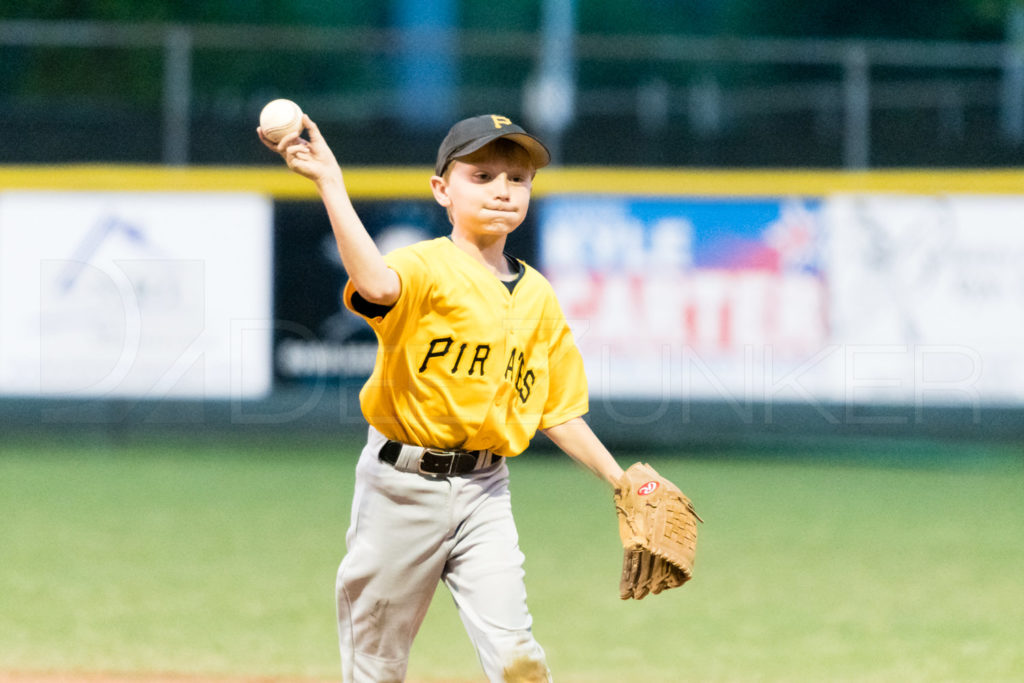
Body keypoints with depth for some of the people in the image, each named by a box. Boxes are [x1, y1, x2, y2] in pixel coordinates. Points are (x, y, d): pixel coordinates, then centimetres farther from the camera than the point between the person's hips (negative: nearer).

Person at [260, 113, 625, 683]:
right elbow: (377, 283, -36)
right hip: (402, 485, -3)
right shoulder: (426, 268, -11)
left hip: (484, 491, 3)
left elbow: (556, 411, 14)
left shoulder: (539, 298, 7)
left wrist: (621, 482, 9)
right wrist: (331, 185, -43)